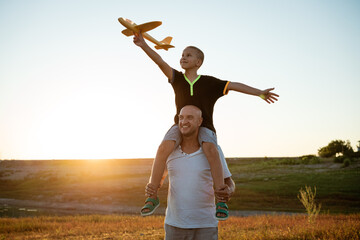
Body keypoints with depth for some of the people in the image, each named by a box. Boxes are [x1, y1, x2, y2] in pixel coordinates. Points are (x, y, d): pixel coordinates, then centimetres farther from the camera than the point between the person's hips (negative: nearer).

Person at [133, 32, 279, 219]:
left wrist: (260, 93, -11)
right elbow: (160, 62, -9)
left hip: (203, 127, -1)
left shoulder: (209, 82, 1)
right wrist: (143, 45, -23)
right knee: (164, 147, -29)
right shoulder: (177, 78, 5)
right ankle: (152, 196, -20)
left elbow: (234, 85, -4)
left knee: (210, 149, -35)